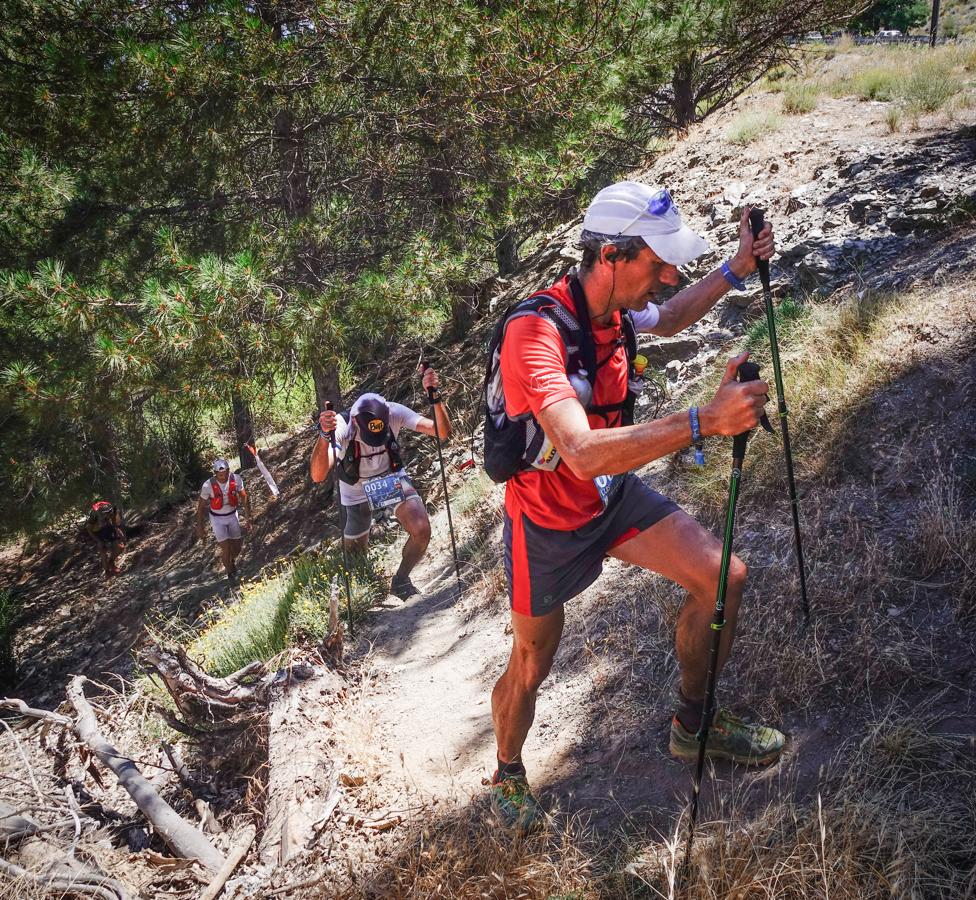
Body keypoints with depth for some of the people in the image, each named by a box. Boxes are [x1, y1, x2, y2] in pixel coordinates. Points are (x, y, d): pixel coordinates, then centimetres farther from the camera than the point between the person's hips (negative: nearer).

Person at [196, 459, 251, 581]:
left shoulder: (236, 479, -19)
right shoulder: (208, 485, -25)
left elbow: (244, 498, -5)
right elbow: (201, 506, -10)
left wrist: (248, 518, -4)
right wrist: (199, 527, -5)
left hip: (233, 516, 3)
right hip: (217, 519, -3)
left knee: (238, 546, 9)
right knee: (226, 548, -9)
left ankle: (232, 562, 45)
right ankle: (230, 572, 19)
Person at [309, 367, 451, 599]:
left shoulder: (394, 413, -28)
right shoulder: (341, 428, -34)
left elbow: (442, 432, -33)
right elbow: (318, 476, -46)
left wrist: (435, 396, -48)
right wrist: (324, 436, -61)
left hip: (393, 479, 1)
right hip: (357, 492, -1)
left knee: (421, 530, -21)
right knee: (355, 554, 12)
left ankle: (400, 581, 7)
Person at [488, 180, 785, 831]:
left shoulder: (614, 308, -10)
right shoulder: (536, 332, -35)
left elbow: (666, 320, 17)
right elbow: (583, 453, -48)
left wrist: (734, 272, 3)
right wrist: (704, 422, -53)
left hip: (612, 493, 7)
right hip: (549, 518, -6)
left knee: (723, 576, -4)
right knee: (530, 669, 10)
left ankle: (693, 724, 19)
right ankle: (508, 773, 42)